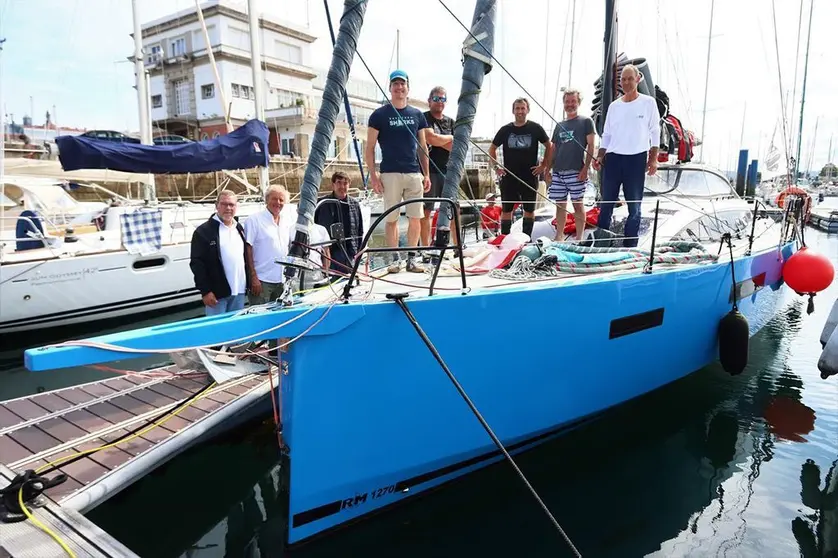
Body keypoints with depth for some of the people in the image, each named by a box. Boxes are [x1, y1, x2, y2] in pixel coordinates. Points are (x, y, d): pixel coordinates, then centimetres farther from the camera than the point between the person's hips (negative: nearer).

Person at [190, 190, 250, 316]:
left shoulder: (239, 228, 13)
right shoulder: (203, 231, -7)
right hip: (216, 292, -6)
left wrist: (248, 283, 12)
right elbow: (197, 263, -10)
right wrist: (205, 291, -15)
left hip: (239, 291, 6)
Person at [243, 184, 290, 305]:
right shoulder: (254, 220, -6)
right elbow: (248, 250, -10)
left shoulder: (287, 223, 13)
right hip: (261, 281, -6)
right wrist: (253, 277, -15)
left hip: (281, 281, 6)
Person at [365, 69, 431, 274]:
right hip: (390, 174, -3)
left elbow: (422, 147, 16)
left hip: (414, 174, 3)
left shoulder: (417, 115, 13)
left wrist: (426, 174, 10)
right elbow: (369, 148, 1)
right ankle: (395, 258, 11)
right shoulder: (379, 115, 3)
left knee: (415, 218, 2)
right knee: (392, 218, 0)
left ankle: (412, 258, 12)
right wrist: (373, 175, -7)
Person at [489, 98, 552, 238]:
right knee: (506, 209, 3)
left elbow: (549, 147, 9)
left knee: (529, 209, 6)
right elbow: (492, 149, 15)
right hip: (509, 176, 1)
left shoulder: (535, 128, 1)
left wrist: (544, 166, 1)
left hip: (530, 177, -1)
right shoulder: (505, 130, 5)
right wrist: (496, 167, 4)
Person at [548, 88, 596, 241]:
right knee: (560, 205, 7)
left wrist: (585, 168, -12)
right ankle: (559, 236, 15)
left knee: (578, 204, -2)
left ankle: (579, 238, 4)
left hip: (576, 171, -5)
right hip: (558, 172, 5)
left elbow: (590, 146, -2)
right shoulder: (559, 125, 18)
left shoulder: (586, 121, 4)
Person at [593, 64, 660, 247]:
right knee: (606, 204, 4)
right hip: (613, 158, 3)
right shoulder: (614, 105, 11)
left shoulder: (648, 102, 3)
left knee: (634, 207, 1)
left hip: (636, 158, -3)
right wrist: (599, 157, 2)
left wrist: (653, 159, -5)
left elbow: (655, 132, 3)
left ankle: (629, 246, 6)